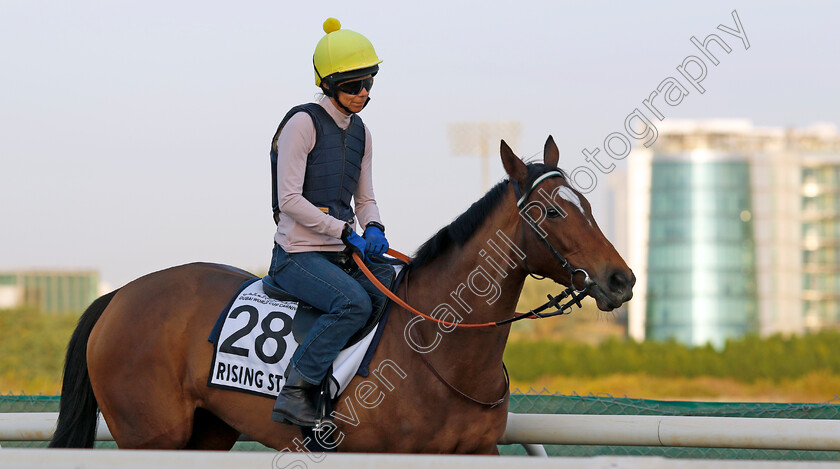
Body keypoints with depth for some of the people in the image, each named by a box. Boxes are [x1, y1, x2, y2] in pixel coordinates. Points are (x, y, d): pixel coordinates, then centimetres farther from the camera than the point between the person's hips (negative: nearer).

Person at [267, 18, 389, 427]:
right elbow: (289, 200, -15)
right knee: (354, 302, -32)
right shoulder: (304, 123, -10)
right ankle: (295, 392, -30)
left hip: (339, 254, 8)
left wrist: (373, 228, -5)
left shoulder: (358, 130, 13)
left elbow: (365, 198, 18)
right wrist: (345, 231, -19)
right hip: (297, 255, -8)